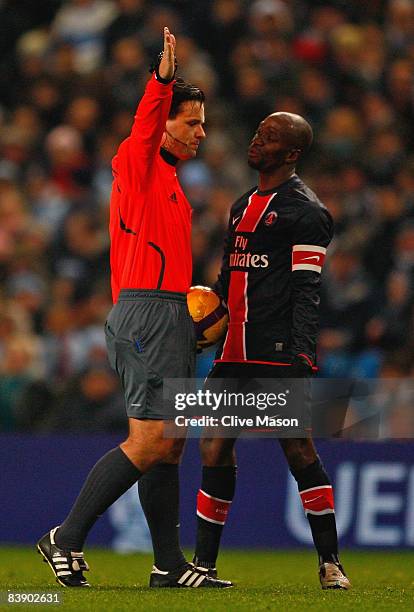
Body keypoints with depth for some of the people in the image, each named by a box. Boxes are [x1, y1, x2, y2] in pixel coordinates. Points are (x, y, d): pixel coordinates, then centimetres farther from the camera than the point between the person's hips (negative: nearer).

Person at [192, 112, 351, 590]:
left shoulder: (305, 211, -5)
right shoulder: (243, 206, 20)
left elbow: (306, 291, -11)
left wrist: (302, 356, -18)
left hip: (279, 352, -8)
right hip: (234, 351, 8)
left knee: (299, 451, -6)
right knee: (215, 447, 3)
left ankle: (330, 563, 1)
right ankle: (204, 563, 9)